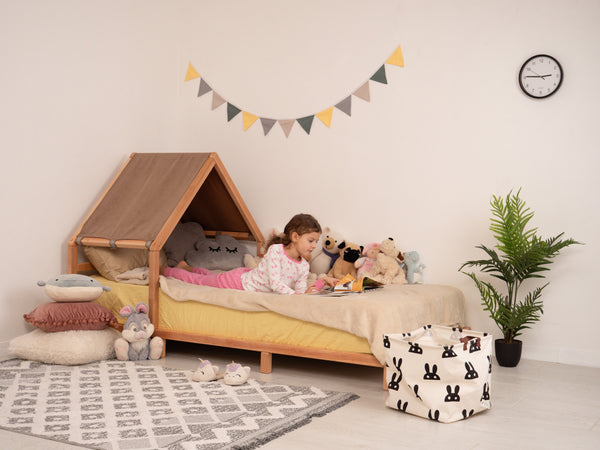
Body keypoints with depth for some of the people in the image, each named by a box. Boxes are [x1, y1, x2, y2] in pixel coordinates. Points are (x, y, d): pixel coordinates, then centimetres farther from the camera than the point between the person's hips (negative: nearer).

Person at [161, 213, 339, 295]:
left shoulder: (304, 266, -10)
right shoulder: (276, 250, -32)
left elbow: (300, 290, -15)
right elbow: (275, 283, -38)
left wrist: (321, 282, -28)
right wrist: (295, 295, -47)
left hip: (247, 277, 7)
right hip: (239, 281, -7)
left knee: (214, 277, 32)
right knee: (198, 281, 11)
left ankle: (187, 267, 56)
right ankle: (163, 270, 34)